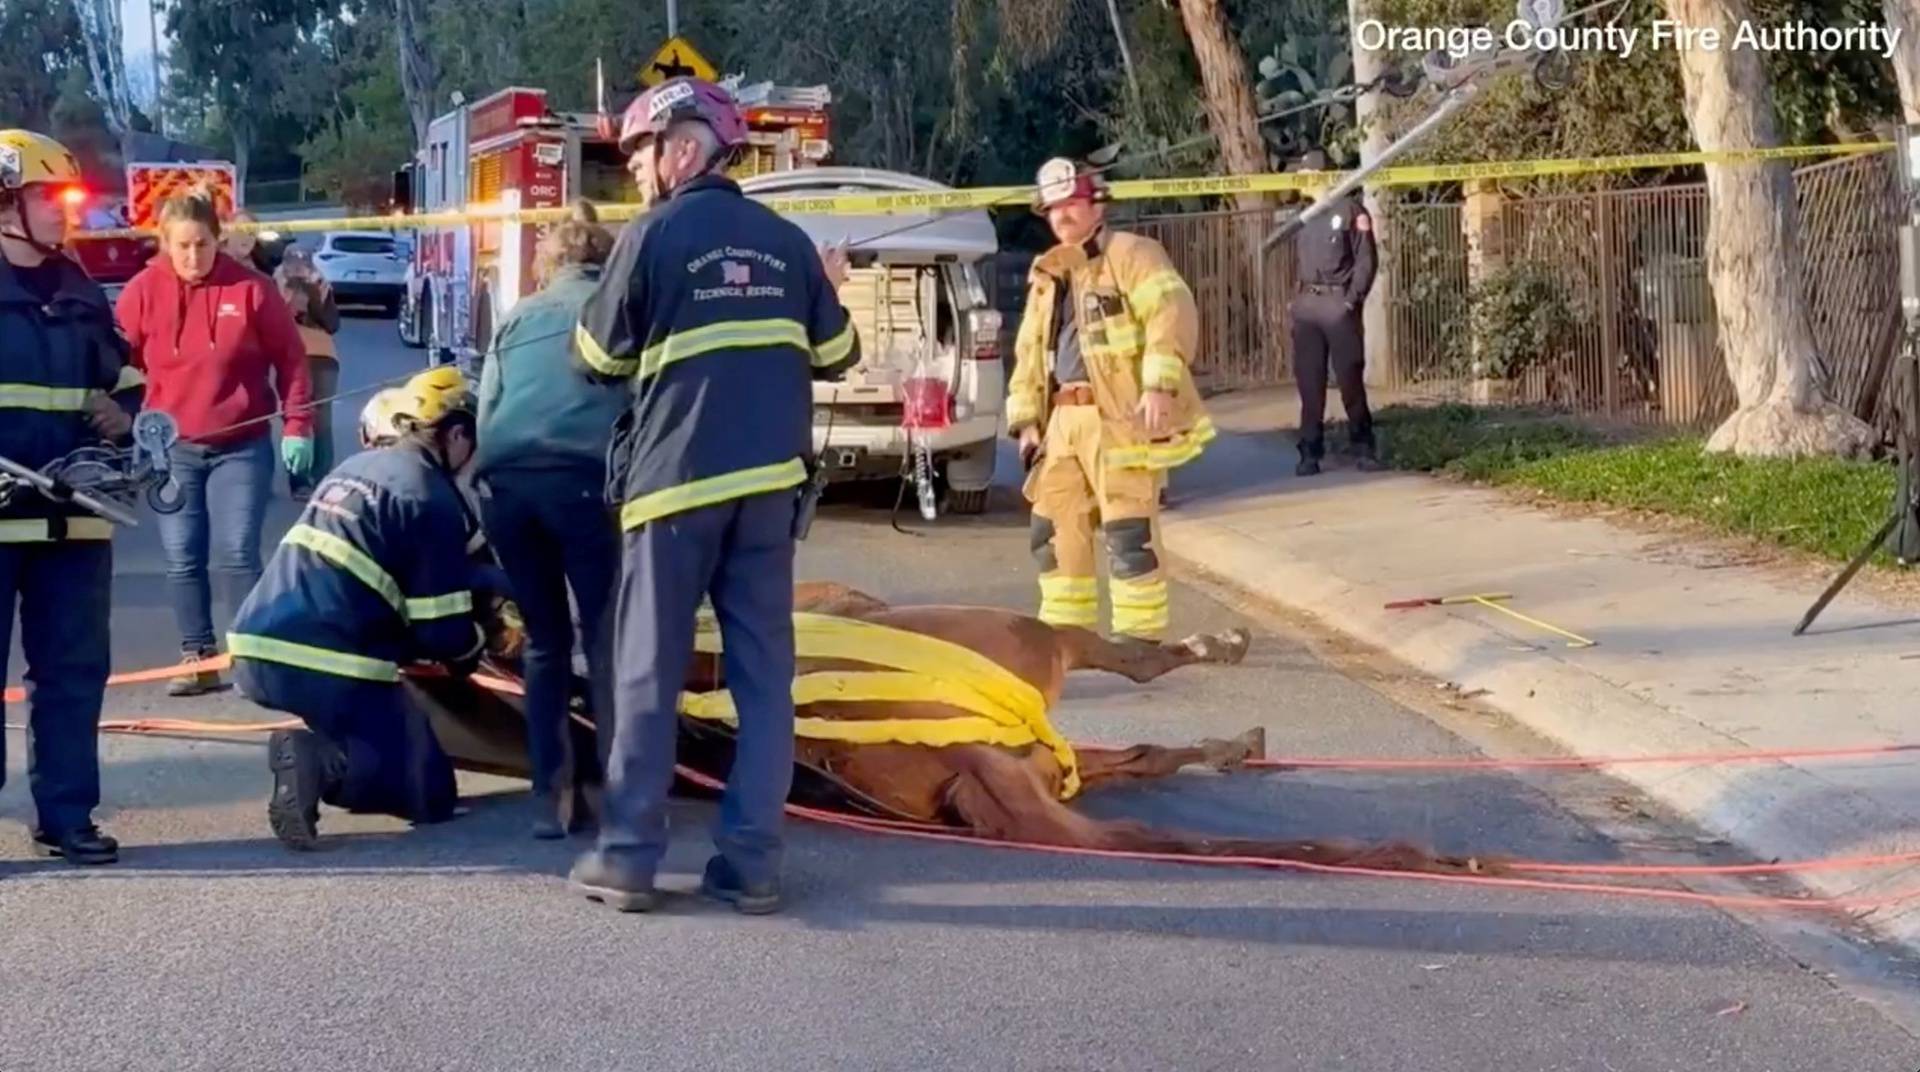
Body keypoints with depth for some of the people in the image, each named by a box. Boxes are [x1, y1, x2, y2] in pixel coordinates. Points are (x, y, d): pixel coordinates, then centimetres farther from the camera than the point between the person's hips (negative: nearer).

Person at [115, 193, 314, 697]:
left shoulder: (251, 288, -6)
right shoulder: (142, 292, -2)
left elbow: (291, 360, -1)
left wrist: (296, 425, -5)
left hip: (242, 446, -2)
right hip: (171, 449, 2)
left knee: (237, 554, -6)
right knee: (182, 559, 5)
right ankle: (196, 655, 16)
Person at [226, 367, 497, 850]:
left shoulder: (353, 469, 20)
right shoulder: (430, 497, -5)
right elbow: (443, 631, -6)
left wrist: (477, 591, 32)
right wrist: (476, 646, 18)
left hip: (257, 652, 8)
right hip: (327, 667, -8)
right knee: (429, 795, 4)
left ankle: (326, 748, 8)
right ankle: (322, 762, -20)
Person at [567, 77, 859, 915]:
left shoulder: (653, 235, -4)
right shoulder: (787, 241, 7)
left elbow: (597, 358, 4)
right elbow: (835, 356, 15)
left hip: (676, 478, -3)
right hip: (770, 482, 4)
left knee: (648, 672, 4)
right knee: (764, 672, 5)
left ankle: (628, 856, 6)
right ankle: (752, 861, 4)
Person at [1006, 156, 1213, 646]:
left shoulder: (1131, 255, -2)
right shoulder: (1047, 275, 22)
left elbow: (1172, 314, -16)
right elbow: (1030, 350, 25)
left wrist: (1160, 383, -26)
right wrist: (1027, 418, 16)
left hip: (1121, 417, -8)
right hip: (1064, 419, 8)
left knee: (1127, 529, -10)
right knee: (1055, 526, 10)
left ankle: (1140, 632, -3)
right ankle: (1066, 627, 21)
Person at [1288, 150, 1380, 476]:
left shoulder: (1350, 209, -1)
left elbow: (1365, 260, -4)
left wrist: (1352, 300, -12)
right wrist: (1297, 297, 6)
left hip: (1339, 302, -5)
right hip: (1306, 303, 5)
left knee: (1351, 378, -3)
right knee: (1308, 381, 2)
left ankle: (1363, 448, 6)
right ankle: (1310, 452, 6)